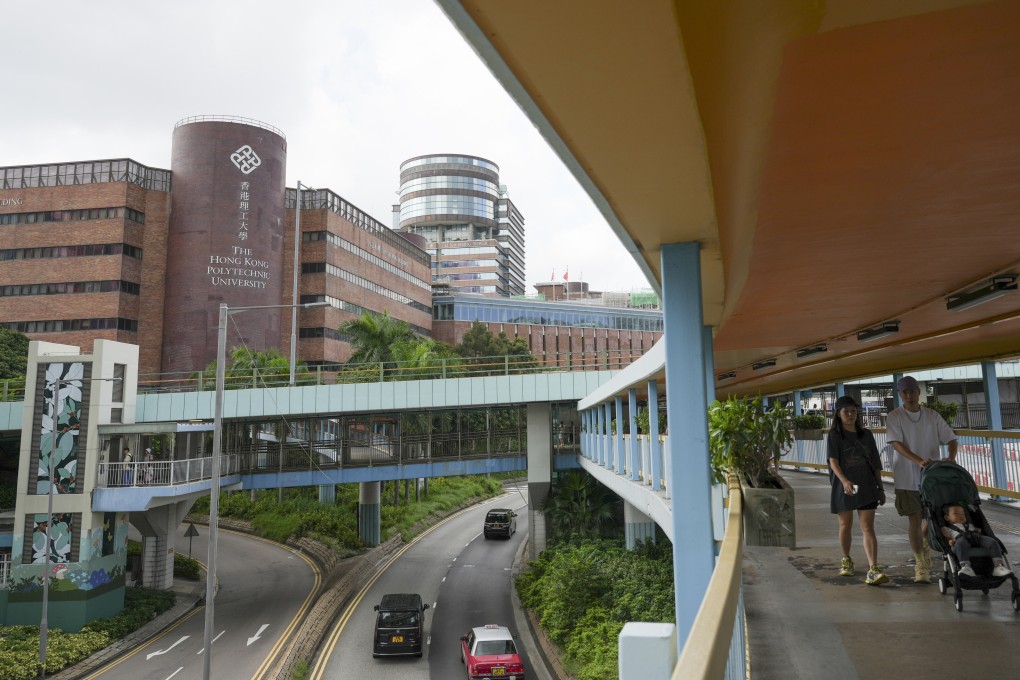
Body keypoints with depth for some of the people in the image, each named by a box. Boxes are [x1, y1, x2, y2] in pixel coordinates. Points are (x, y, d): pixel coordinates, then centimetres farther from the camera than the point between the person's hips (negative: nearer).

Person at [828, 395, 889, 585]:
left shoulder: (866, 434, 8)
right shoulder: (834, 435, -2)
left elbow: (875, 464, 12)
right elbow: (833, 461, -14)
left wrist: (881, 487, 10)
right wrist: (844, 480, -30)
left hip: (866, 486, 2)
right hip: (844, 486, -1)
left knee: (868, 528, -7)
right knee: (845, 525, 12)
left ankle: (873, 570, -14)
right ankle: (846, 560, 32)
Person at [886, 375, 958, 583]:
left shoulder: (933, 416, 5)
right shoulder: (894, 416, -5)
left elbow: (950, 438, 2)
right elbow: (896, 443, -15)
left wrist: (952, 457, -20)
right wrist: (919, 461, -30)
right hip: (907, 478, -3)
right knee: (914, 519, -3)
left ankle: (925, 545, 40)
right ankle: (921, 565, 6)